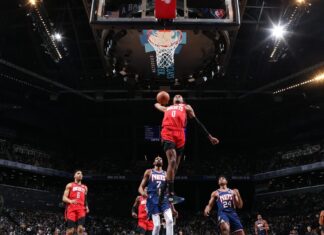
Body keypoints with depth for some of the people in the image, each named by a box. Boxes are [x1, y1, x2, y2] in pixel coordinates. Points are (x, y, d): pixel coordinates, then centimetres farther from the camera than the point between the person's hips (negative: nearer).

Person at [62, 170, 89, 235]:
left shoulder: (85, 187, 23)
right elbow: (64, 198, 1)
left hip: (81, 209, 3)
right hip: (71, 209, -3)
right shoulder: (70, 185, 9)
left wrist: (86, 206, 9)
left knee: (81, 228, -12)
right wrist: (70, 201, -20)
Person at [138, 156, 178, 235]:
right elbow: (141, 187, 5)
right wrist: (143, 193, -20)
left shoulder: (166, 174, 17)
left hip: (164, 199, 3)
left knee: (170, 221, -18)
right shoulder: (149, 172, 9)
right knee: (157, 225, -10)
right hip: (153, 200, -3)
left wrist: (172, 208, 14)